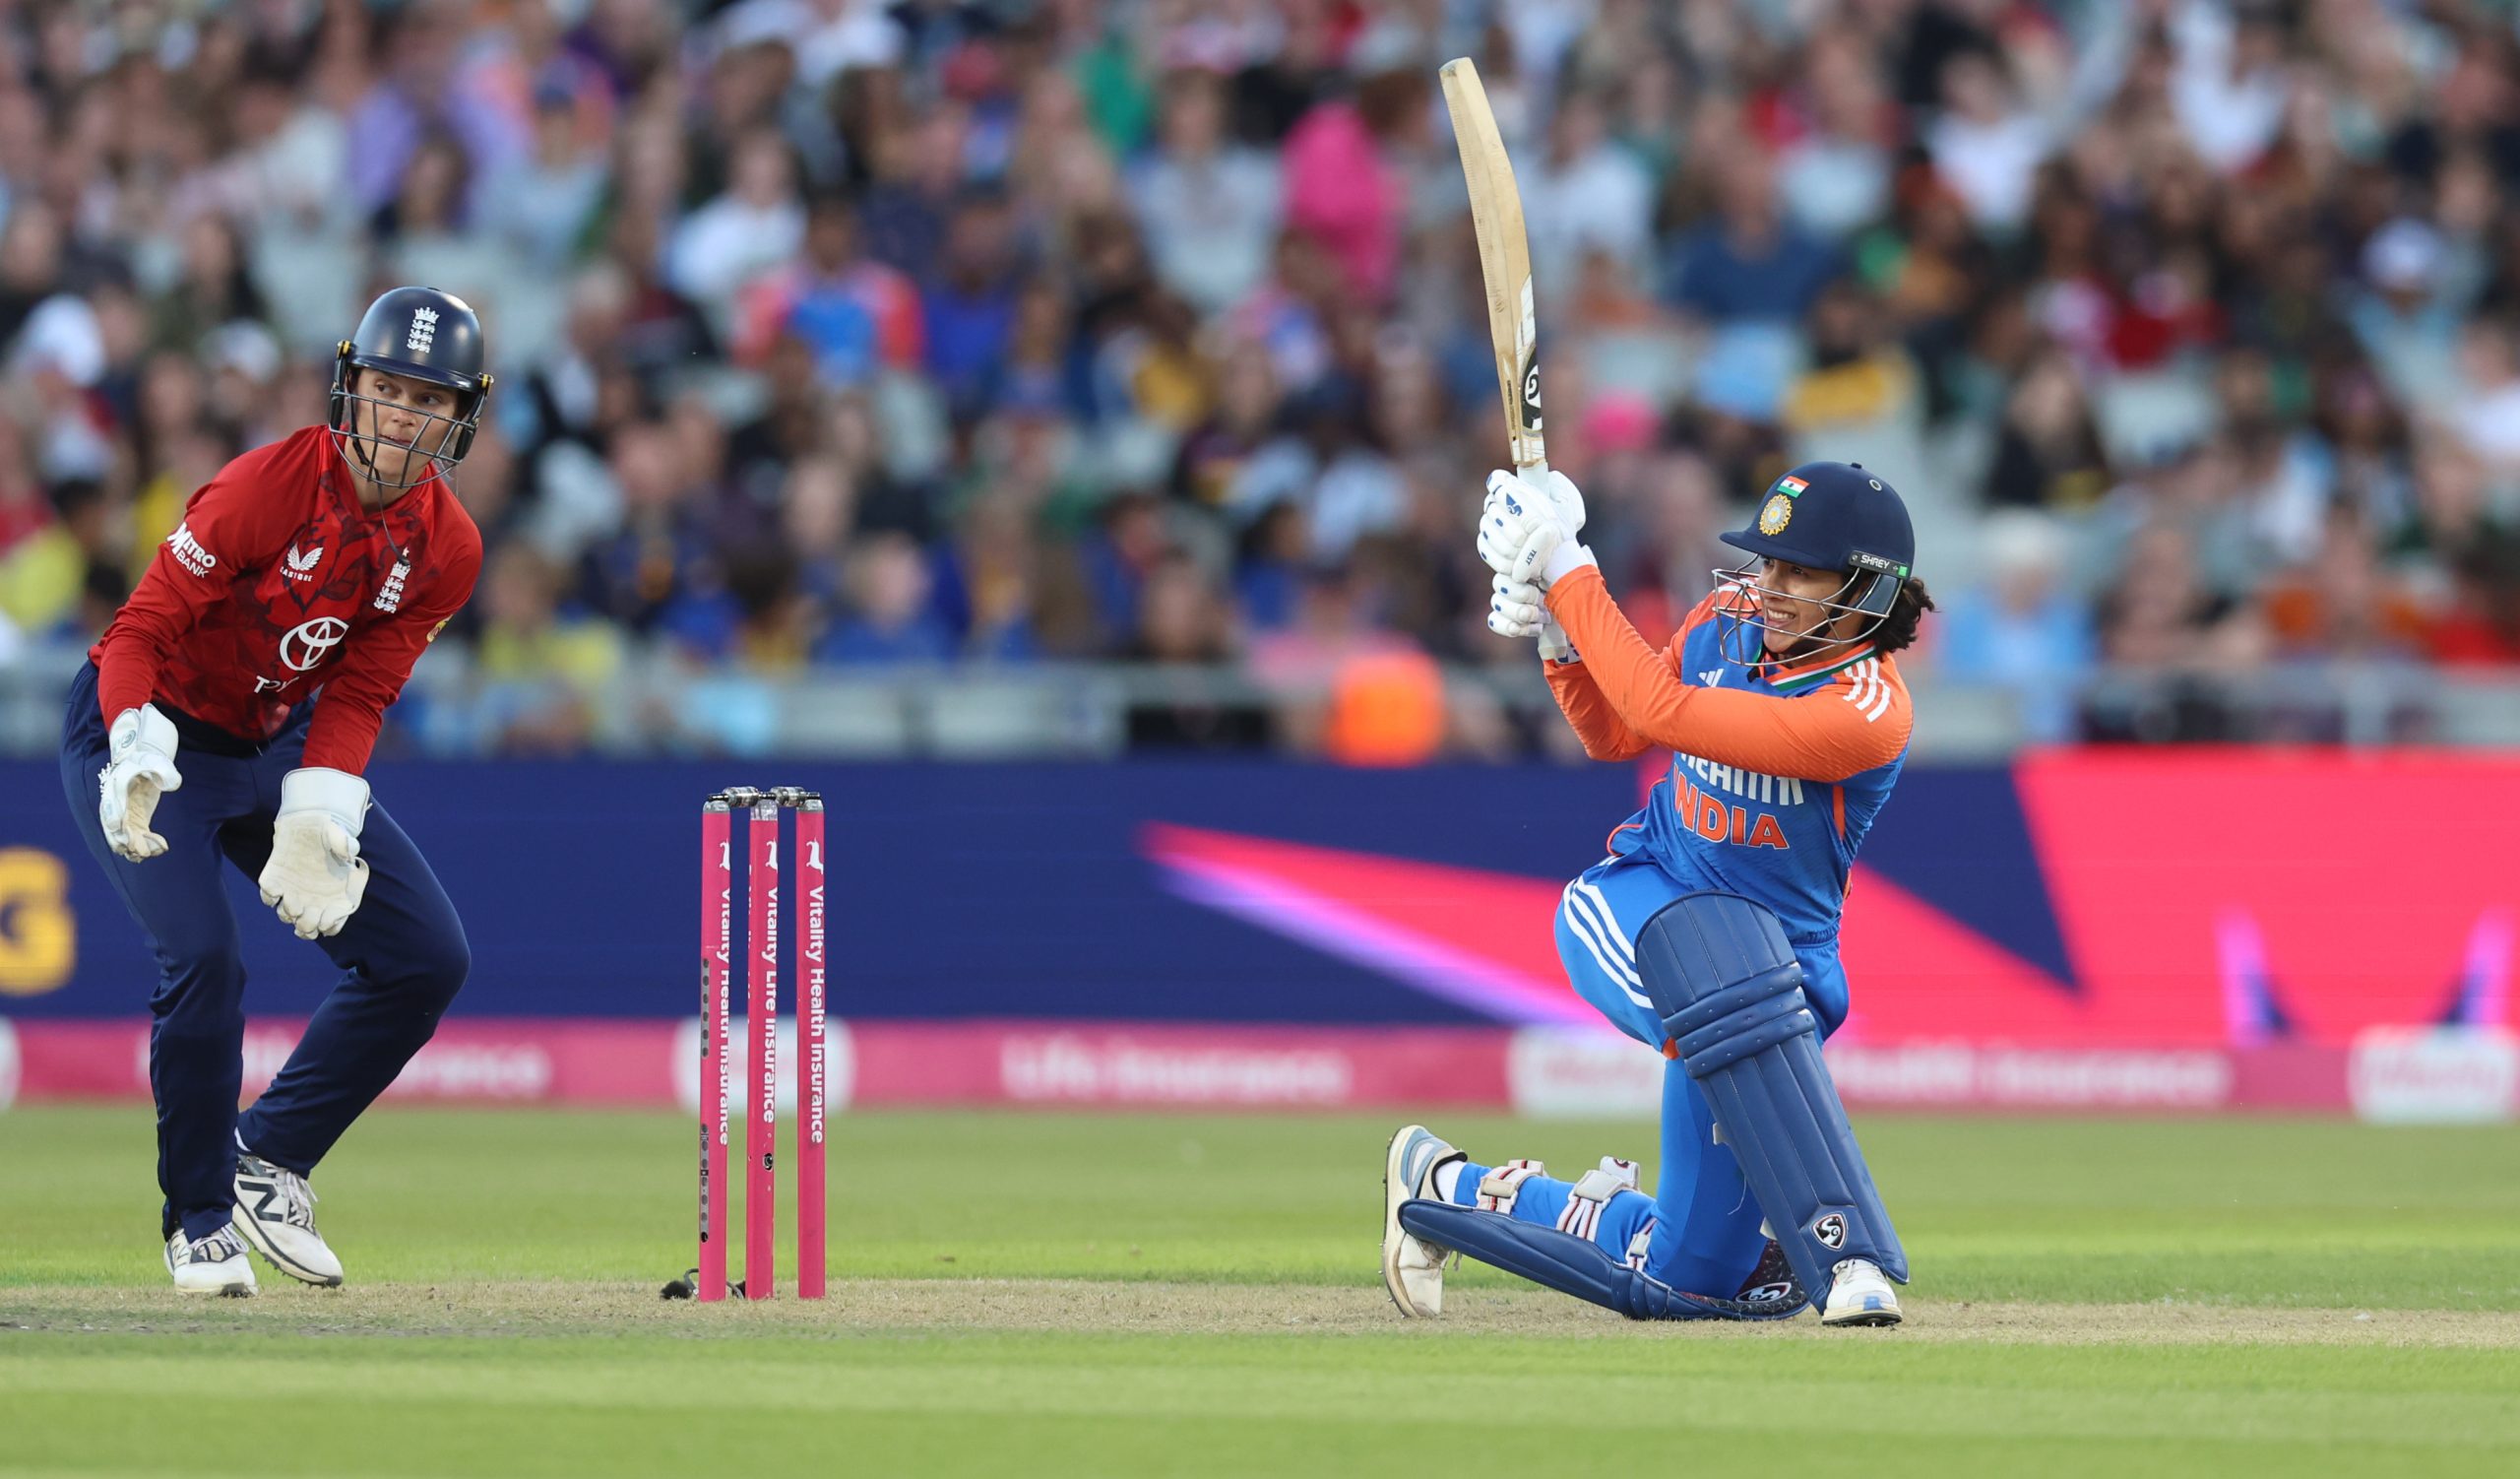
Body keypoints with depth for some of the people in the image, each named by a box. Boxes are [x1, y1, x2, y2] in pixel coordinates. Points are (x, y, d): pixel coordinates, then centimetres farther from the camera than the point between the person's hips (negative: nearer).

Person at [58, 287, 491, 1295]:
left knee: (427, 957, -1)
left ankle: (269, 1160, 12)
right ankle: (201, 1220, -5)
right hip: (148, 733, -6)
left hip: (280, 747, 6)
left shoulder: (448, 549, -8)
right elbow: (141, 628, -25)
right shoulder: (267, 487, -25)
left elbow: (357, 698, -7)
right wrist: (139, 754, -42)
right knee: (203, 957, -25)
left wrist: (318, 819, -24)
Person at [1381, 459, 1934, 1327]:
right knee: (1735, 973, -38)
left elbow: (1662, 711, -28)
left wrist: (1567, 572, -23)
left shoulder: (1869, 711, -21)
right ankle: (1846, 1253, -40)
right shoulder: (1728, 619, -3)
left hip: (1777, 968, -1)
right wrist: (1558, 637, -5)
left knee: (1687, 1275, 0)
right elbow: (1614, 735, 14)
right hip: (1630, 908, 1)